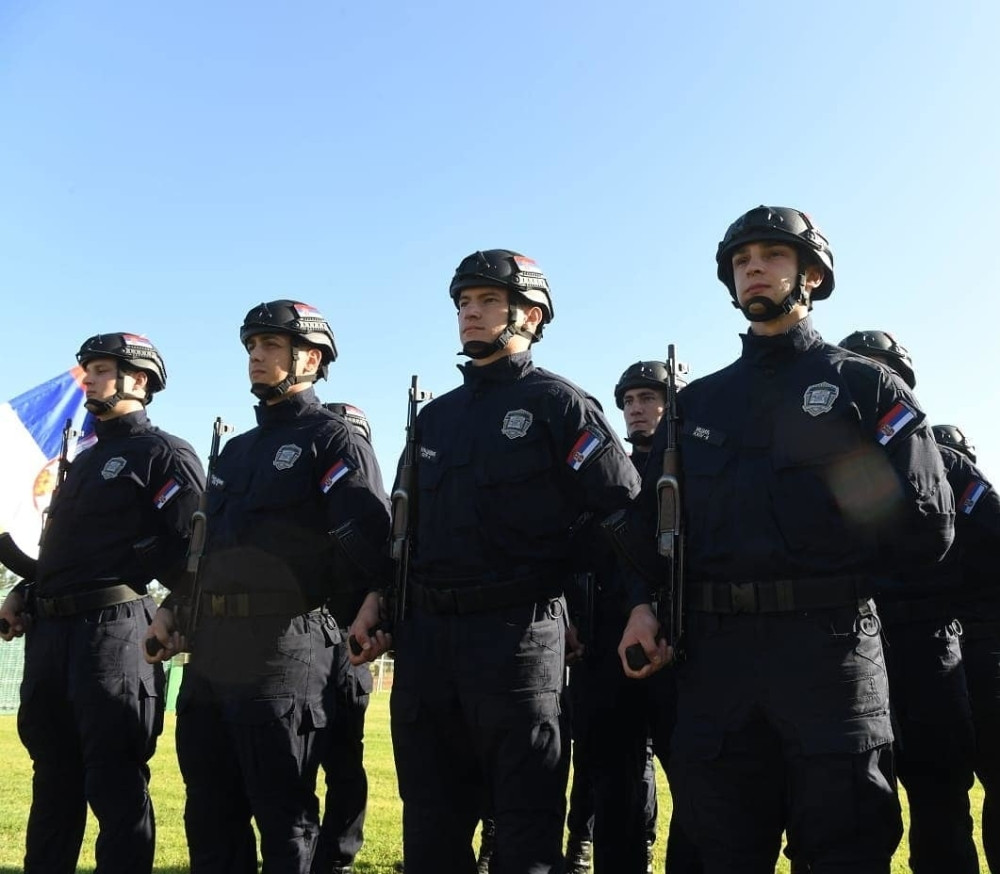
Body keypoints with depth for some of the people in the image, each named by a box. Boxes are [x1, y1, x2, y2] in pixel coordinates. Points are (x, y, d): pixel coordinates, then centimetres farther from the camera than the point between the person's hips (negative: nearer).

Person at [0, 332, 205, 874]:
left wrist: (175, 614, -11)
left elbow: (194, 545, -12)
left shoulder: (164, 454, -3)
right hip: (49, 631, 8)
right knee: (54, 777, 16)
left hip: (112, 627, -8)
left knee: (114, 782, -3)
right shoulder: (86, 460, 23)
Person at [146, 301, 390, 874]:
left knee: (285, 822, 1)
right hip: (209, 652, 8)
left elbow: (365, 543, -15)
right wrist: (173, 607, 13)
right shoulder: (237, 450, 22)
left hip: (281, 651, -8)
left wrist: (298, 598, -7)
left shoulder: (334, 439, -3)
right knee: (210, 817, 15)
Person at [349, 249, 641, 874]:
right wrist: (377, 600, 10)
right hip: (425, 636, 6)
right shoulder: (436, 416, 18)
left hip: (518, 633, -6)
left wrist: (551, 576, -4)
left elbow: (626, 509, -7)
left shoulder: (558, 404, -1)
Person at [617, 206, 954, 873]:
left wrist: (835, 573, 4)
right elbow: (651, 518, 16)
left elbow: (927, 525, 0)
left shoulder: (867, 385, 6)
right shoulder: (697, 402, 18)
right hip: (713, 657, 4)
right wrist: (642, 603, 1)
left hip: (830, 648, -3)